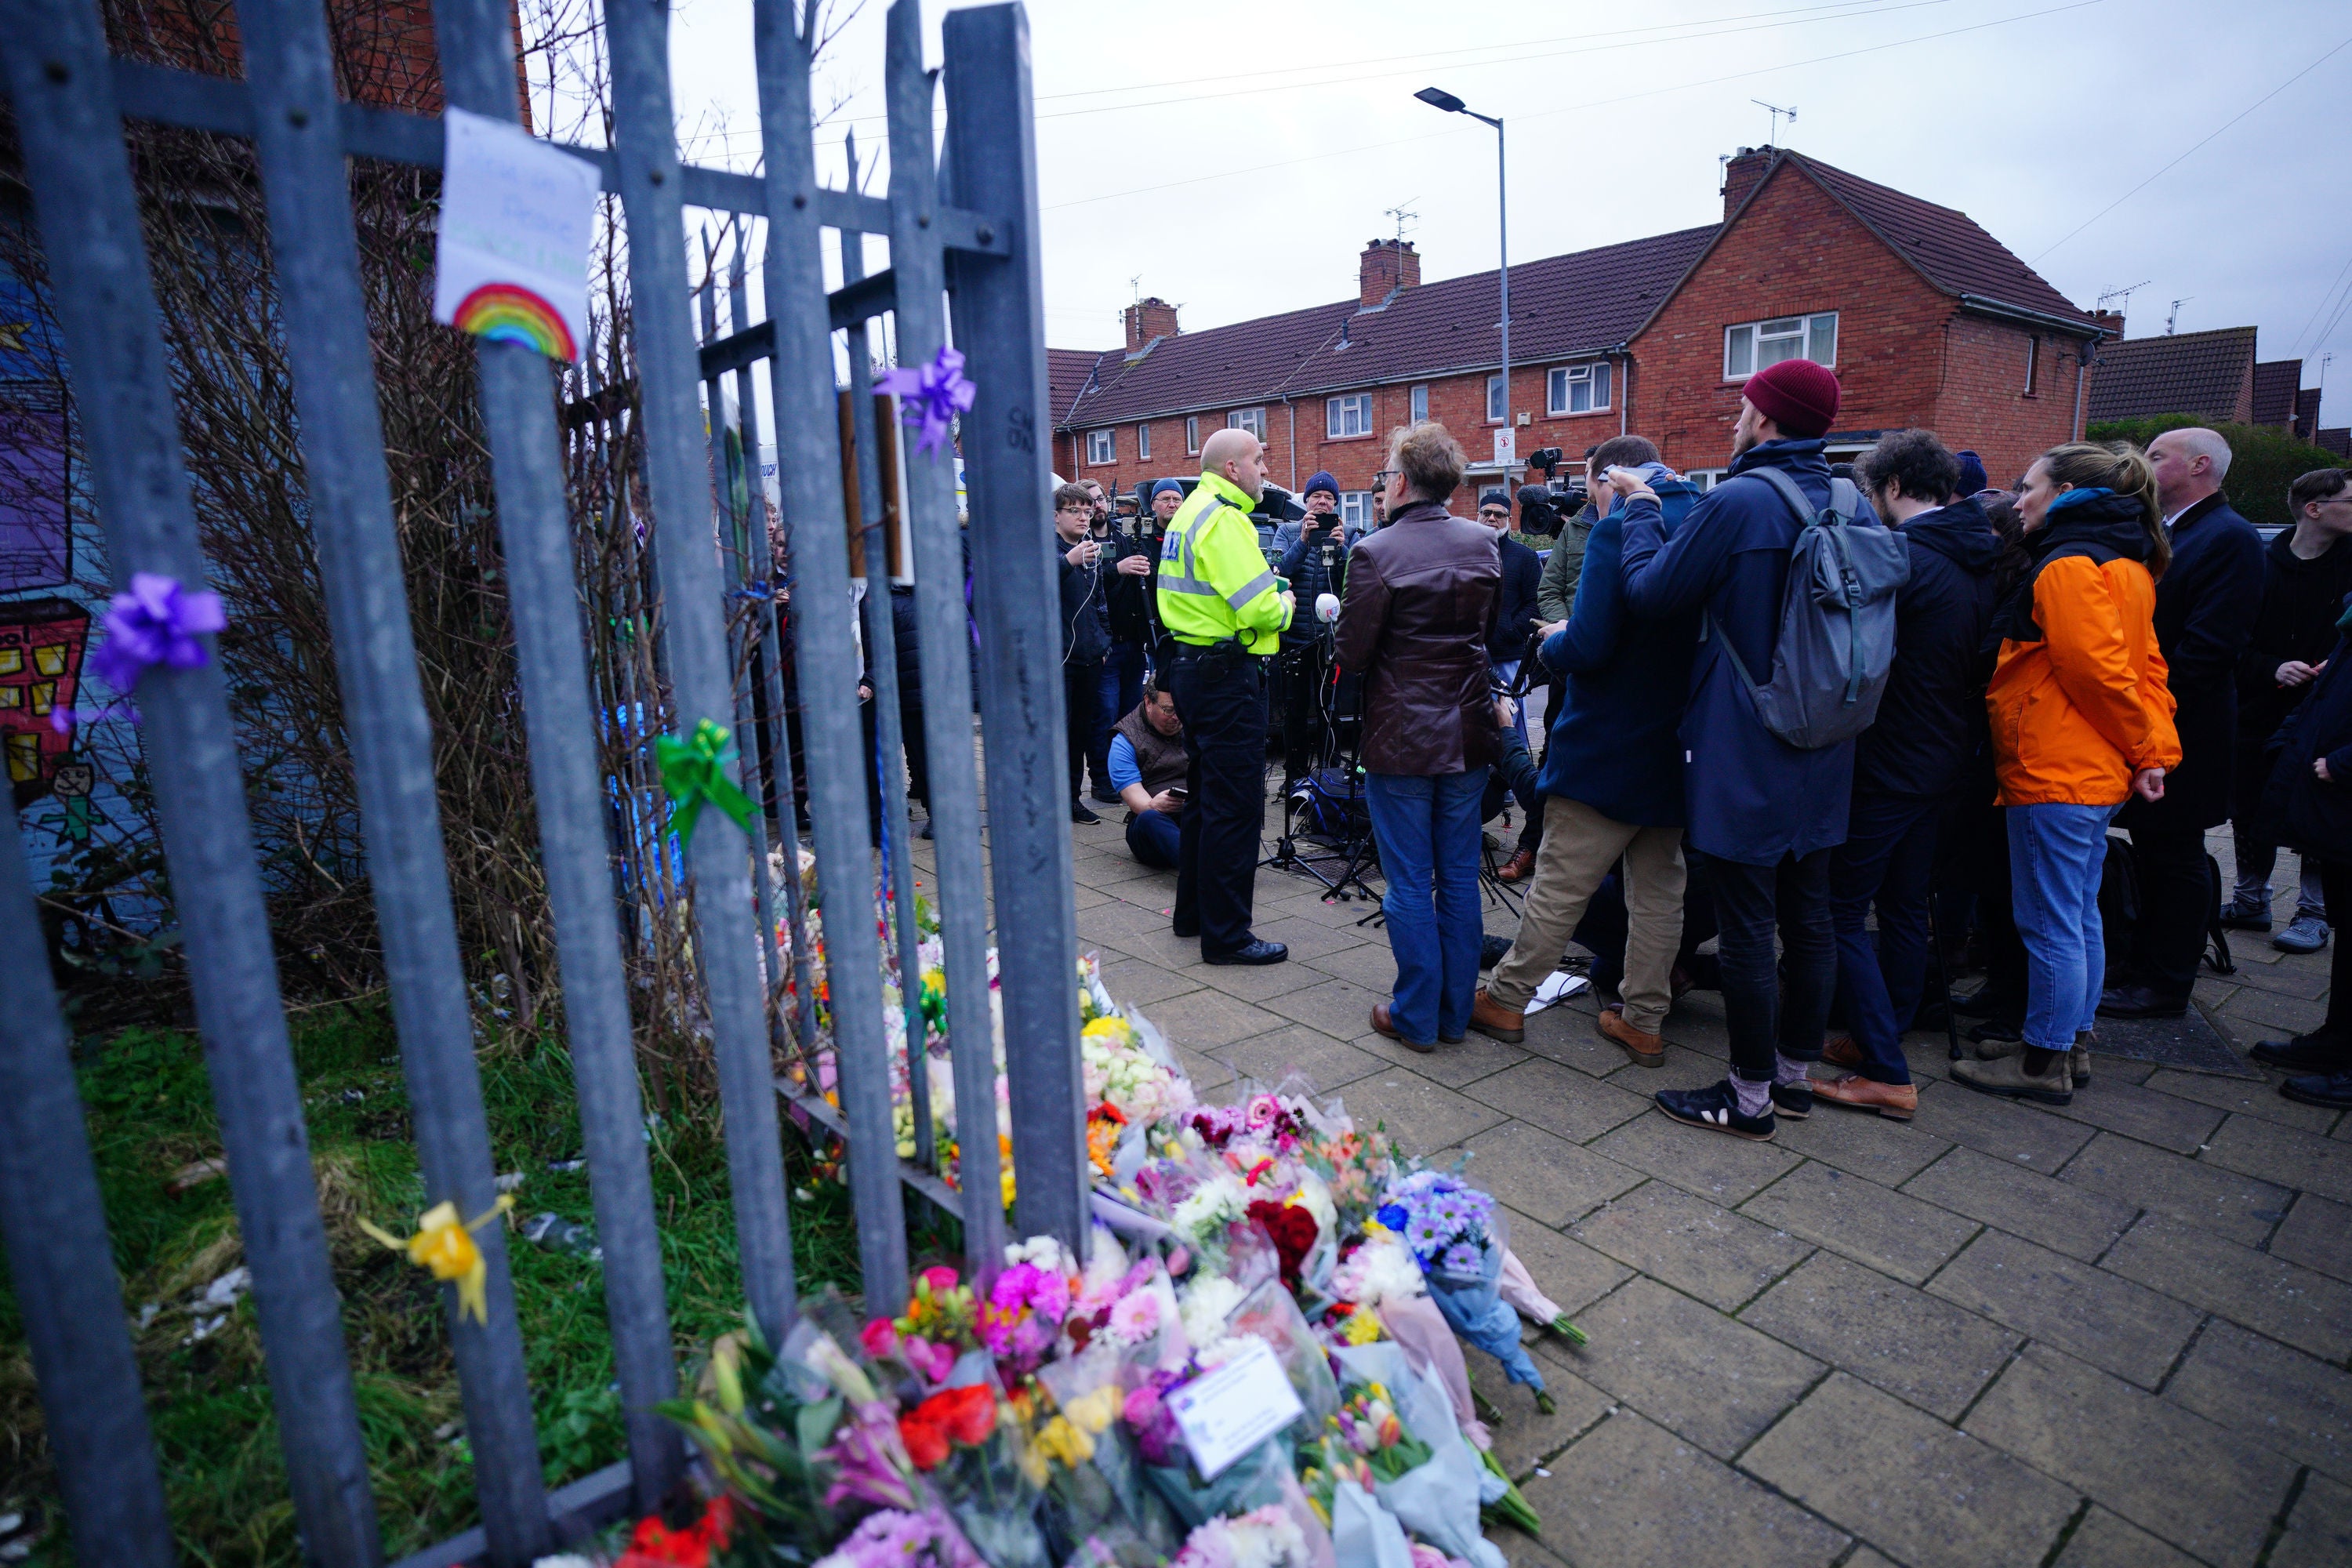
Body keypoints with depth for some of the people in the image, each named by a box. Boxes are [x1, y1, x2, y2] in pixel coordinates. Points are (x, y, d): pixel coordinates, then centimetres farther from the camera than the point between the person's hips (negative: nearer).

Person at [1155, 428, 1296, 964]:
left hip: (1192, 664, 11)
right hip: (1228, 675, -11)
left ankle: (1193, 913, 30)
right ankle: (1226, 935, 3)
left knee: (1205, 795, 19)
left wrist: (1264, 592, 11)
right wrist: (1284, 606, -2)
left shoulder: (1189, 512, 16)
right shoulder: (1224, 519, -16)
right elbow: (1260, 610, -23)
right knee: (1235, 806, -4)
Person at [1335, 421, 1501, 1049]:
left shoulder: (1376, 554, -16)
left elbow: (1352, 654, -13)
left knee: (1410, 883, 5)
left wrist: (1346, 623, 6)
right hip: (1468, 733, 5)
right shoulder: (1482, 543, 2)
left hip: (1400, 738, -5)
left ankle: (1416, 1016, 16)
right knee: (1459, 877, 13)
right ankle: (1456, 1012, 24)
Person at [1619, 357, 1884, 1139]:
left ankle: (1750, 1095, 14)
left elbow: (1651, 592, -11)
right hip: (1822, 753, 8)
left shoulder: (1737, 502, -16)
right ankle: (1795, 1072, 30)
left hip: (1741, 752, -8)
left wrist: (1639, 516, 5)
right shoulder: (1856, 508, 7)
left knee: (1746, 928, 2)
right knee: (1808, 917, 16)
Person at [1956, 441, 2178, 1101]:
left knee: (2050, 924, -1)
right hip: (2097, 774, 10)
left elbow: (2096, 669, -21)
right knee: (2080, 917, 17)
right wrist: (2157, 750, 6)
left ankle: (2045, 1064, 9)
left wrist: (2140, 746, -7)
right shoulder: (2123, 564, 15)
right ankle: (2072, 1042, 29)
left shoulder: (2068, 567, -16)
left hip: (2053, 774, -10)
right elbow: (2146, 665, 12)